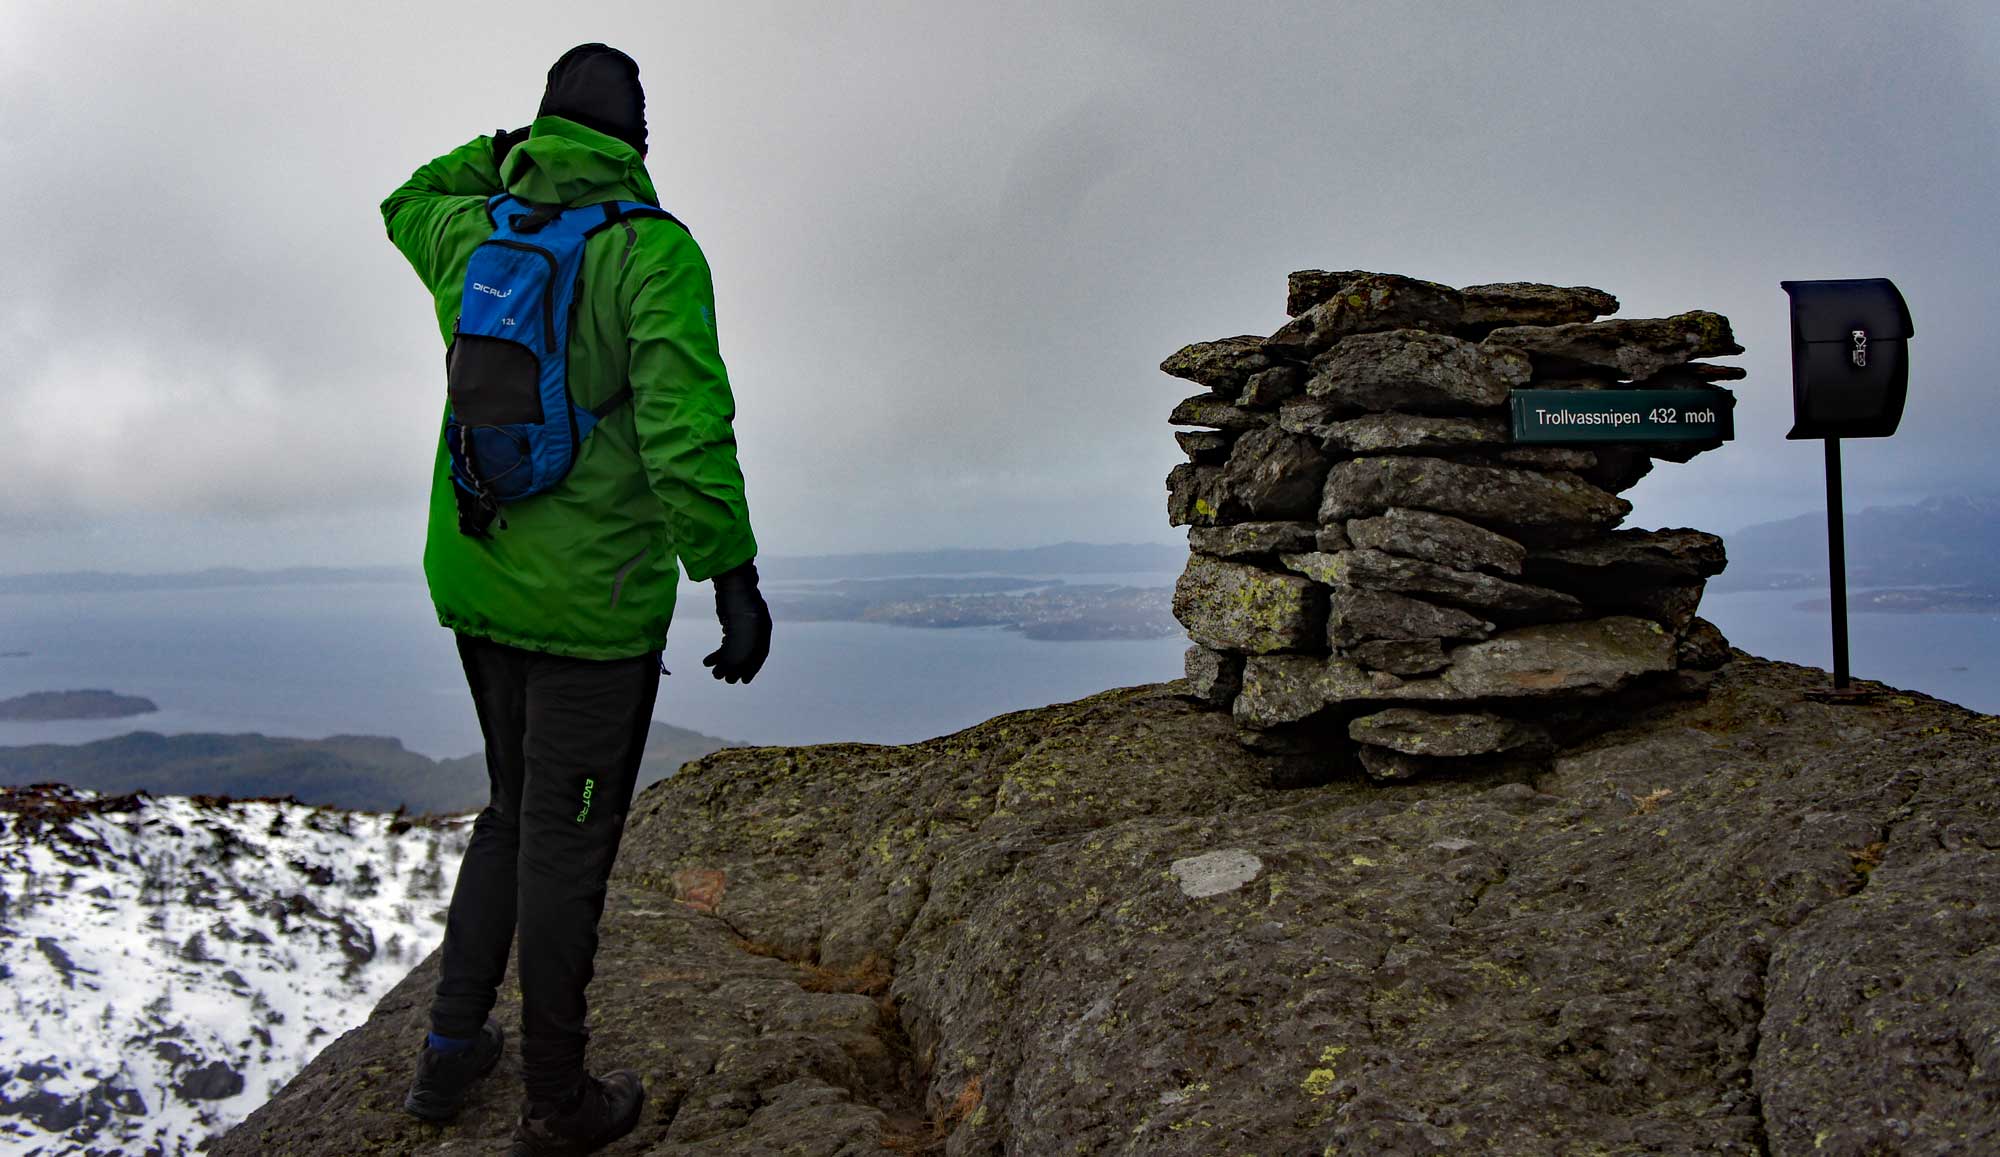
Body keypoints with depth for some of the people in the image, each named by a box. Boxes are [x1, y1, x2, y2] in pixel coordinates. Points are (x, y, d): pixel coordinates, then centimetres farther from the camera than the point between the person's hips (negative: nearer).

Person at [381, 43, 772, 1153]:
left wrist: (508, 146, 36)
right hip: (594, 601, -7)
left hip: (476, 579, 7)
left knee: (518, 810, 23)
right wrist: (734, 578, -22)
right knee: (566, 838, 3)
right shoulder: (654, 249, -12)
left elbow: (408, 207, 33)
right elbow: (687, 426, -23)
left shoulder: (473, 234, 7)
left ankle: (449, 1048, 30)